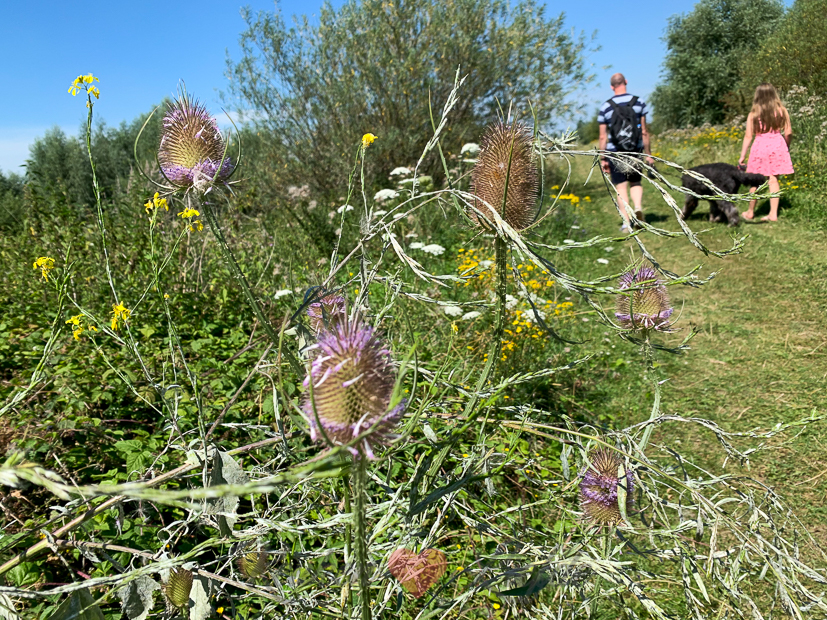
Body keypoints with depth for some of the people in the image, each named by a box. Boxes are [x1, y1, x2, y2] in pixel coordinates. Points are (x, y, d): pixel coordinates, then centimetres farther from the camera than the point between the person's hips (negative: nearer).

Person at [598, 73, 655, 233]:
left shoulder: (605, 107, -3)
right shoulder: (639, 102, -1)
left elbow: (602, 137, -3)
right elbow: (644, 131, -1)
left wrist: (603, 159, 3)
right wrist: (648, 154, 6)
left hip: (614, 152, -1)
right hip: (635, 150, 1)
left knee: (621, 187, 4)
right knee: (635, 182, 18)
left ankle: (626, 223, 1)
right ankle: (638, 207, -7)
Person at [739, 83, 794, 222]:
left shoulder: (753, 114, -4)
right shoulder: (781, 111, 1)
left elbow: (748, 136, -5)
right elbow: (788, 132, 1)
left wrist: (742, 156, -1)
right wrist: (786, 147, 18)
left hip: (760, 145, -2)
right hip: (777, 145, 2)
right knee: (773, 180, 6)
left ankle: (750, 212, 19)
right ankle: (773, 213, 7)